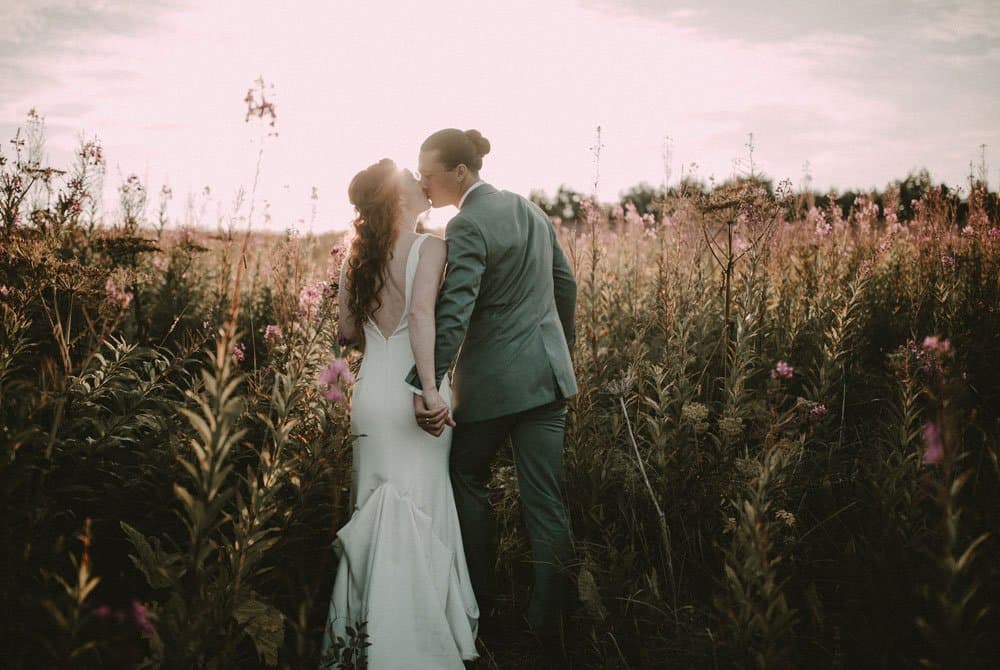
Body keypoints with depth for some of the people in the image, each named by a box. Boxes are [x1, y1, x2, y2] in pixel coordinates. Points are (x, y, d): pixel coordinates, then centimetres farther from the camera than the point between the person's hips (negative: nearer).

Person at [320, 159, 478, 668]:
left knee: (373, 508, 15)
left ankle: (361, 627, 25)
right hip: (411, 394, -5)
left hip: (371, 391, 6)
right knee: (420, 506, 3)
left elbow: (348, 330, 11)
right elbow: (421, 312, -25)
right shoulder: (429, 247, -10)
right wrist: (429, 386, -27)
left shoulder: (357, 255, 8)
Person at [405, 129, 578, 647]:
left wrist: (424, 385, -32)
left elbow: (454, 312, -27)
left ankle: (482, 605, 23)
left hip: (493, 380, -7)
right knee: (544, 497, 6)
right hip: (547, 371, 7)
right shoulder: (528, 209, 9)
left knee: (466, 478, 15)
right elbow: (565, 283, 16)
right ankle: (547, 621, 8)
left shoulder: (467, 225, -15)